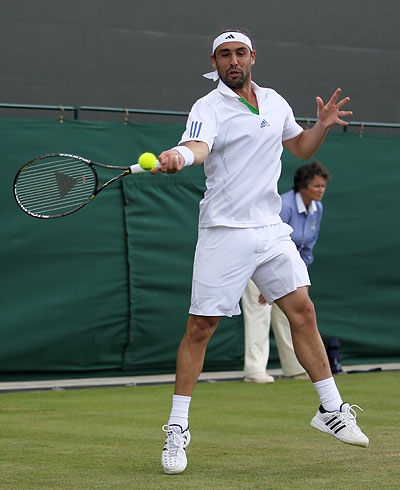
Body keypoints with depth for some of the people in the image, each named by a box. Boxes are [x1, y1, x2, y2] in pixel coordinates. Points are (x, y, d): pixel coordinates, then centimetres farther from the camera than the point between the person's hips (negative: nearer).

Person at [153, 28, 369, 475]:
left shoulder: (275, 102, 12)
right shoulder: (208, 108, -6)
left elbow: (301, 148, 27)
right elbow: (198, 146, -28)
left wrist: (323, 124, 7)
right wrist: (177, 156, -51)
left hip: (271, 229, 5)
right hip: (224, 233, -5)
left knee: (302, 310, 3)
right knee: (200, 327, -5)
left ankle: (331, 409, 15)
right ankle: (176, 430, 2)